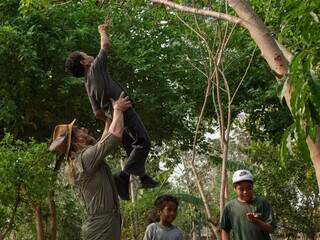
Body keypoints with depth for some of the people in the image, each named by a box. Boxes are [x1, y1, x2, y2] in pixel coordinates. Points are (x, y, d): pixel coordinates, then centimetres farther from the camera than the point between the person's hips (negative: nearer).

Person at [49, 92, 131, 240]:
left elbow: (104, 142, 29)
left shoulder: (77, 162, 15)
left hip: (99, 224, 10)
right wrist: (118, 109, -2)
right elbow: (116, 134, -19)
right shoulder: (85, 157, -15)